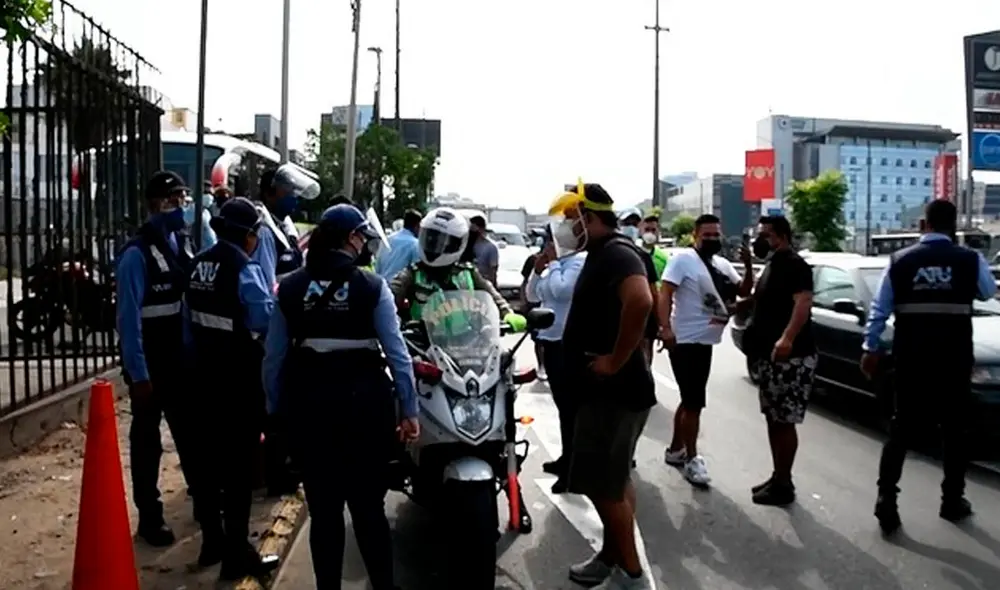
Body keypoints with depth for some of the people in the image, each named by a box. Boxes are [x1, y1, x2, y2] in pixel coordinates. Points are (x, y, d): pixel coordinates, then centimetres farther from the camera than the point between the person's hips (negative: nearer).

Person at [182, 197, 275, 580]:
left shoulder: (198, 266, 7)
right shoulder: (244, 269, -17)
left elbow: (188, 321, 11)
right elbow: (266, 319, -21)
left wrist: (197, 356, 20)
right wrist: (272, 297, -3)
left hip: (205, 372, 8)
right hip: (240, 376, -8)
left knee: (208, 456, 15)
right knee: (238, 462, 0)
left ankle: (211, 540, 29)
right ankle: (236, 553, 6)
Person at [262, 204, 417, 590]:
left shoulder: (290, 287, 0)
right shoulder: (372, 286, -7)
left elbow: (274, 358, 1)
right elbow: (397, 352, -7)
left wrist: (276, 410, 10)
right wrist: (409, 409, -1)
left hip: (308, 406, 2)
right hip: (364, 402, -2)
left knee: (323, 510, 13)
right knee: (369, 506, 12)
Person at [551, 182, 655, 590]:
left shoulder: (616, 253, -18)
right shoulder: (602, 255, 14)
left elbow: (641, 302, -37)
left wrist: (616, 360, -29)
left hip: (614, 389, -11)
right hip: (606, 389, 11)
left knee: (604, 485, -2)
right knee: (613, 480, 19)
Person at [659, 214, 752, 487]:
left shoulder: (723, 264, 13)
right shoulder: (683, 259, -10)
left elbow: (744, 291, 15)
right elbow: (665, 293, -18)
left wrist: (749, 266, -3)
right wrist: (666, 327, -31)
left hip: (705, 341, 8)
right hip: (685, 341, -8)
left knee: (690, 400, 16)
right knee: (694, 402, -5)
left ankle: (675, 450, 28)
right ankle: (691, 458, 8)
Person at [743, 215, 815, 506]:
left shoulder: (794, 265, -12)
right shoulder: (772, 266, 18)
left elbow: (804, 302, -27)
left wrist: (787, 338, -40)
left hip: (791, 357, -10)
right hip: (771, 356, 10)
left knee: (785, 422, -4)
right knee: (773, 419, 14)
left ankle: (784, 484, 4)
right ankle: (777, 478, 24)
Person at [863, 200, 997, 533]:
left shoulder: (899, 261, -2)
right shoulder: (970, 260, -3)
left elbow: (879, 309, 1)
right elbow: (989, 292, 17)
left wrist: (871, 348, 9)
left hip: (911, 358, 1)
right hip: (954, 359, 0)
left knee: (903, 428, 7)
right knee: (954, 430, 14)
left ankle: (886, 498, 1)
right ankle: (953, 501, 23)